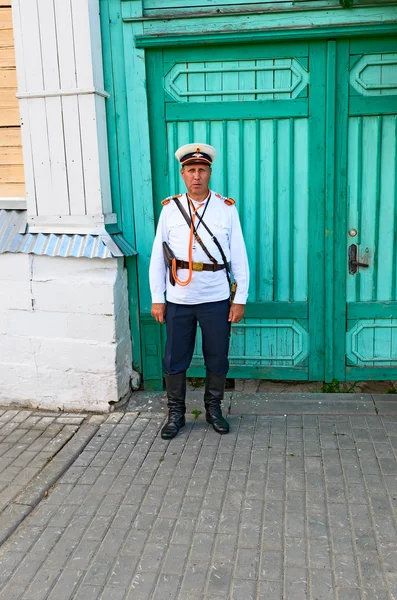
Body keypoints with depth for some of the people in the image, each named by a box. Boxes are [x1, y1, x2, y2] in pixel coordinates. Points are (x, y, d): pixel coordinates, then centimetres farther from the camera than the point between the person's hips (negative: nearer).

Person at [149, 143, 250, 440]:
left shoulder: (227, 209, -1)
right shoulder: (170, 209, 0)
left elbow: (239, 257, -1)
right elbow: (158, 256, 2)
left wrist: (240, 299, -4)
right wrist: (157, 298, -1)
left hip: (216, 299, 0)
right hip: (178, 299, 1)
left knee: (217, 358, 12)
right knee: (175, 359, 9)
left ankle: (214, 408, 32)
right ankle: (176, 413, 27)